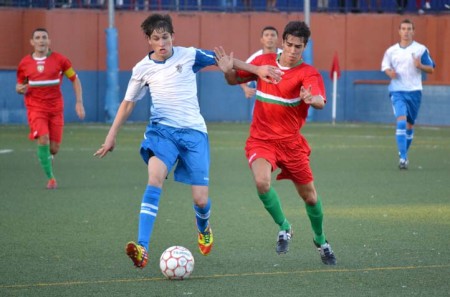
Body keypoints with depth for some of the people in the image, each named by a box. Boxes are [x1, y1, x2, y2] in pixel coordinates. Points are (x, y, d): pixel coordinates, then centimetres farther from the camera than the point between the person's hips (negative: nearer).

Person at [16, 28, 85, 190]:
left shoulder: (59, 60, 0)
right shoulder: (25, 63, 3)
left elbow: (75, 79, 8)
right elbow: (20, 86, 15)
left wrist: (79, 102, -1)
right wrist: (20, 89, -10)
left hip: (55, 108, 1)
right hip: (36, 108, -1)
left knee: (54, 148, -1)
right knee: (43, 139, -22)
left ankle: (47, 158, 37)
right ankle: (50, 177, -10)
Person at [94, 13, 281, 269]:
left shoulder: (189, 56, 1)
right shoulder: (143, 69, 5)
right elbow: (128, 103, 17)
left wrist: (257, 70, 12)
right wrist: (112, 135, 15)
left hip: (193, 132, 0)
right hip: (162, 130, 0)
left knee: (201, 199, -4)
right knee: (155, 176, -30)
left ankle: (204, 228, 37)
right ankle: (142, 248, -40)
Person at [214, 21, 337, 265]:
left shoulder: (308, 73, -10)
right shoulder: (264, 62, 1)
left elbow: (320, 101, -29)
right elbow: (236, 79, 14)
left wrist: (312, 99, -53)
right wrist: (228, 71, -10)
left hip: (291, 142, -1)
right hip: (261, 139, 1)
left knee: (309, 196, 8)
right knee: (262, 182, -28)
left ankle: (320, 241, 36)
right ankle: (283, 227, -2)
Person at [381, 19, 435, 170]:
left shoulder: (421, 49, 2)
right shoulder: (391, 51, 6)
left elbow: (431, 69, 4)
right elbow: (385, 66, 15)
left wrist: (420, 66, -17)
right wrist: (389, 72, -8)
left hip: (414, 91, 1)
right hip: (397, 91, -1)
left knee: (410, 124, 10)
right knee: (401, 121, -17)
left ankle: (404, 154, 29)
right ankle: (403, 157, -20)